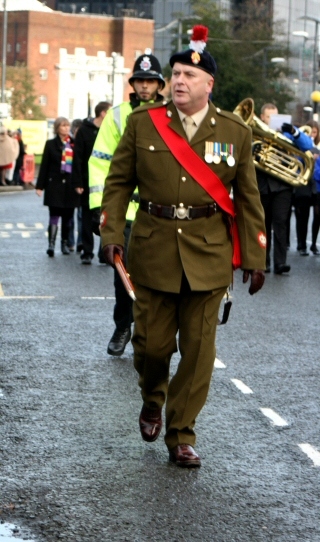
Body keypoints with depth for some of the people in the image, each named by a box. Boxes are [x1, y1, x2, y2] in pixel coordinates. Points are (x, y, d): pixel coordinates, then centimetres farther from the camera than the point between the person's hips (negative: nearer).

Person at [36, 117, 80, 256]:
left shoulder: (74, 144, 6)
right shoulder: (51, 144, 3)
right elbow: (44, 166, 2)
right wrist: (40, 186, -3)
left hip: (71, 184, 2)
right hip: (55, 183, -2)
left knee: (68, 216, 7)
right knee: (54, 215, -8)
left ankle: (65, 243, 17)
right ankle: (51, 243, -13)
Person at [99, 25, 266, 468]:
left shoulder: (235, 132, 1)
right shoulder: (143, 123, 1)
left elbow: (247, 198, 4)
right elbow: (118, 181, 5)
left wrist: (255, 257, 2)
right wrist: (112, 234, -6)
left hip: (208, 254, 0)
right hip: (154, 249, 0)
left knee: (198, 348, 1)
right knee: (153, 341, 5)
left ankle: (181, 435, 12)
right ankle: (152, 401, 37)